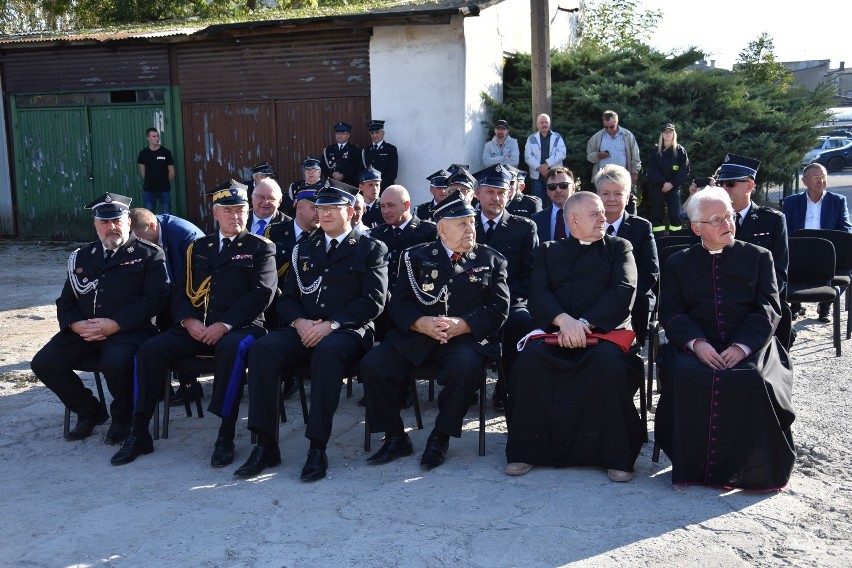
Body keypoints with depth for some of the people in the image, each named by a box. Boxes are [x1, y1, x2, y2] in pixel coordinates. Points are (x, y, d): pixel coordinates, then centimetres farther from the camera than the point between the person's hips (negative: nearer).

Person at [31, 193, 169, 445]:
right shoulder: (82, 257, 20)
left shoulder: (149, 254, 3)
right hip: (84, 330, 6)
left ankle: (122, 418, -3)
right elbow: (66, 301, 17)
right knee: (43, 363, -13)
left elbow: (154, 299, -9)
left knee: (115, 363, -36)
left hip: (128, 330, -6)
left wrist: (114, 324, -17)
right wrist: (77, 325, -6)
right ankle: (89, 411, 11)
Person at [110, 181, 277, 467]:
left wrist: (225, 325, -17)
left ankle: (225, 436, -29)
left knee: (231, 348, -38)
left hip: (239, 326, -4)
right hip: (195, 327, 4)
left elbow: (261, 292, -6)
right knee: (150, 349, -19)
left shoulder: (261, 247, 8)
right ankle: (139, 433, -10)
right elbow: (181, 290, 16)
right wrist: (188, 320, -7)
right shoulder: (198, 247, 22)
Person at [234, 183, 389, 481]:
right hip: (303, 330, 4)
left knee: (327, 352, -39)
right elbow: (287, 298, 18)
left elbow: (373, 301, -3)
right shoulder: (304, 250, 23)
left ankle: (317, 448, -32)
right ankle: (265, 445, -22)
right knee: (262, 349, -27)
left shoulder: (371, 249, 9)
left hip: (348, 331, -4)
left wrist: (330, 324, -15)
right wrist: (299, 321, -6)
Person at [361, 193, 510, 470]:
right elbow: (399, 303, 6)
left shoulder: (491, 260, 12)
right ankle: (395, 438, -3)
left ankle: (440, 438, -13)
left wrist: (461, 324, -16)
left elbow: (498, 308, 2)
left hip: (466, 337, -1)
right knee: (372, 364, -21)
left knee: (466, 366, -35)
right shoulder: (416, 257, 13)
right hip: (417, 335, 2)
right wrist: (422, 323, -16)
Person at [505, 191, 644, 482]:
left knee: (609, 361, -34)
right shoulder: (548, 251, 20)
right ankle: (527, 450, -17)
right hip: (557, 333, 1)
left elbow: (624, 292, 0)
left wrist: (584, 323, -15)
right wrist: (563, 320, -18)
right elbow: (537, 296, 4)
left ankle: (617, 456, -21)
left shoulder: (619, 247, 17)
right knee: (529, 357, -29)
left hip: (606, 332, -1)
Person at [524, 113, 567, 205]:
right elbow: (528, 156, 1)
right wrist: (539, 167, -14)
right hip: (537, 176, 1)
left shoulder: (557, 137, 9)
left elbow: (562, 153, -5)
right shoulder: (531, 138, 11)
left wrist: (547, 164, -15)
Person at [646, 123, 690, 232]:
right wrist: (663, 183, -12)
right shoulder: (655, 151, 8)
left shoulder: (680, 151, 5)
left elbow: (684, 170, -2)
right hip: (657, 187, 1)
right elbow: (652, 171, 0)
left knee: (675, 214, -7)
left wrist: (672, 183, -11)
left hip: (674, 187, -1)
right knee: (657, 214, -1)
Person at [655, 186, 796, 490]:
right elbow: (670, 313, 5)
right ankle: (695, 465, -21)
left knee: (754, 379, -33)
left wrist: (742, 346, -14)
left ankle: (751, 470, -16)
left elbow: (769, 309, 3)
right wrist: (696, 342, -16)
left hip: (749, 346, 0)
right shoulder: (678, 263, 16)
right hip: (697, 346, 0)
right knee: (685, 376, -32)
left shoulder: (758, 257, 15)